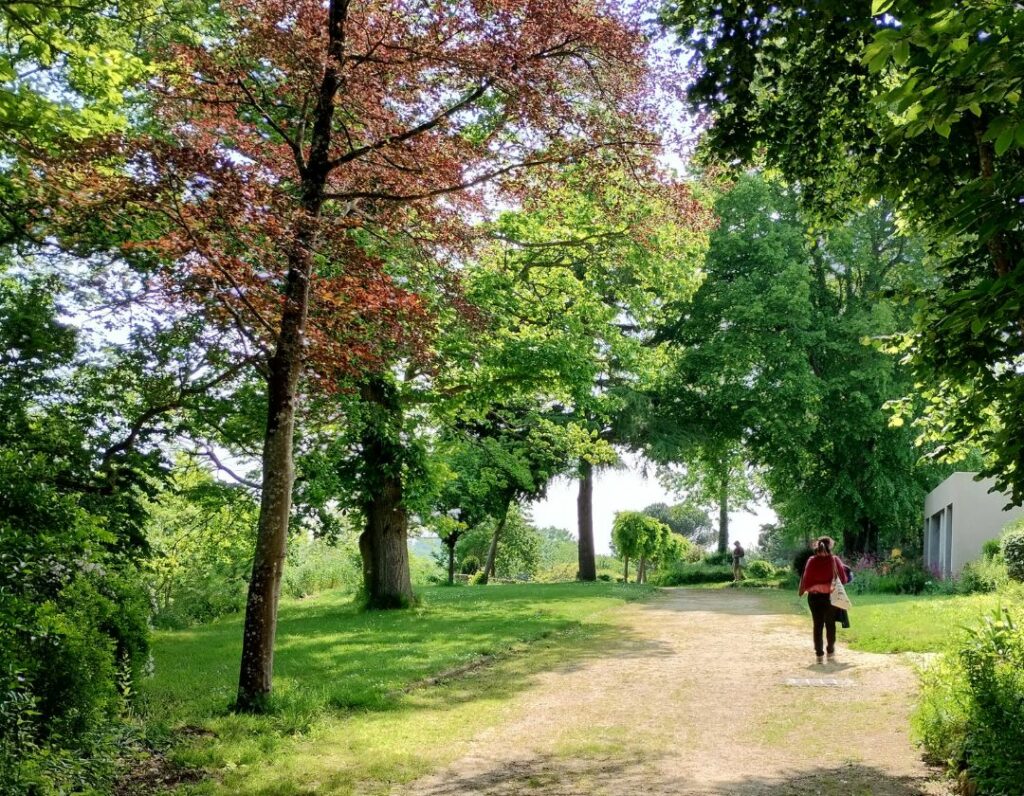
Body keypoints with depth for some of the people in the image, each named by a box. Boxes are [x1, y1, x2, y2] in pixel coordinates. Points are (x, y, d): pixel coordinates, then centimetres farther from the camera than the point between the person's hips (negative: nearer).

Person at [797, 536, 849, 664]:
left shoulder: (811, 561, -7)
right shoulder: (834, 560, -9)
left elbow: (806, 579, -4)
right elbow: (843, 578, -1)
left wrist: (803, 590, 12)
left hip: (814, 596, 1)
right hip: (830, 596, 0)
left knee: (817, 625, 6)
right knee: (830, 625, 15)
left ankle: (819, 654, 6)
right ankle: (830, 652, 21)